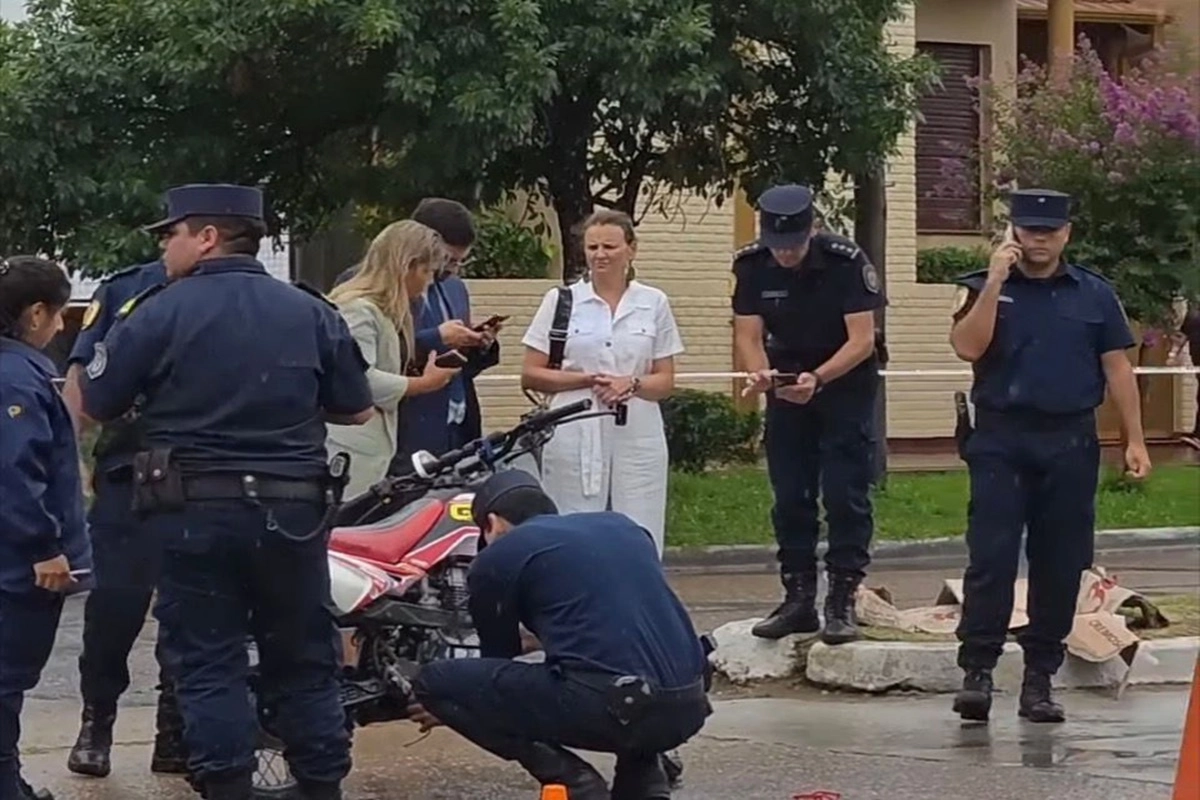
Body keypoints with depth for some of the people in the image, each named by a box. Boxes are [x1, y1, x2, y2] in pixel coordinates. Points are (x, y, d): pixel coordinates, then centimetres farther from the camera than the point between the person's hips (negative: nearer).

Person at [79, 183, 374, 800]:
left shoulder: (160, 313, -7)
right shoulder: (312, 313, 4)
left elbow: (95, 406, -3)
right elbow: (356, 410, 9)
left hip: (194, 512, -3)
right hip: (292, 510, 3)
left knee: (209, 664, 3)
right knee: (303, 661, 12)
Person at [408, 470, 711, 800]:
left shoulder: (496, 557, 11)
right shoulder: (622, 526, 26)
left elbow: (499, 660, 24)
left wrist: (454, 707, 44)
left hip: (605, 705, -6)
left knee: (434, 681, 8)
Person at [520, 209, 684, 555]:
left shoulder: (654, 303, 10)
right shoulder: (561, 300, 7)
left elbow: (666, 382, 10)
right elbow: (530, 375, 4)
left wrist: (632, 384, -11)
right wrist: (587, 380, -9)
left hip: (637, 439, 1)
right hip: (576, 439, -1)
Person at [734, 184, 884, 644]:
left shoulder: (846, 261, -22)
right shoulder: (752, 266, -10)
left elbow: (862, 340, -23)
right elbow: (748, 335, -9)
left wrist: (816, 378, -36)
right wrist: (759, 371, -32)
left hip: (846, 386, -4)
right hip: (786, 387, 4)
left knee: (845, 497, -8)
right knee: (790, 499, 6)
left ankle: (842, 603, -5)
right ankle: (798, 601, 13)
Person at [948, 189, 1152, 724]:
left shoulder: (1094, 295, 10)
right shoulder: (984, 288, 6)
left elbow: (1117, 368, 9)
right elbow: (967, 348, -10)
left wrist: (1134, 440, 3)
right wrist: (994, 283, -14)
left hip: (1070, 444, 2)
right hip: (1000, 442, -2)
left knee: (1060, 567, 3)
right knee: (990, 559, -9)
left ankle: (1039, 678, 11)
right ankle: (977, 670, -8)